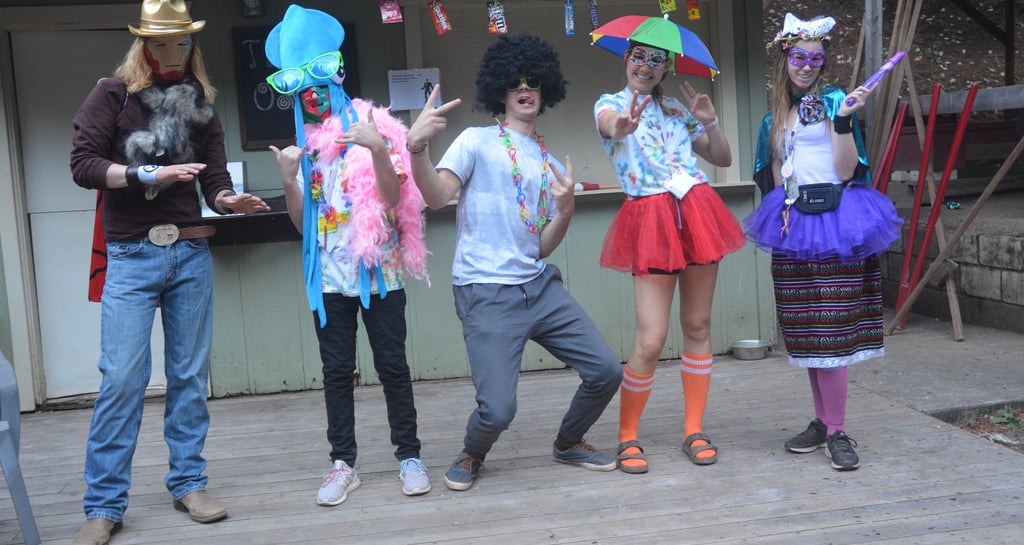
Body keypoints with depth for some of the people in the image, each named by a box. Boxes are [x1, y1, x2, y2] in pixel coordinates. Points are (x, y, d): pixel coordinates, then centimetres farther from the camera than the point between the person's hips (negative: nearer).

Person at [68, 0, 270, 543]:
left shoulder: (201, 105, 11)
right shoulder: (112, 93, 1)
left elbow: (214, 182, 7)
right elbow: (82, 164, -7)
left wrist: (231, 200, -15)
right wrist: (149, 175, -18)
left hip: (191, 254, 3)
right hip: (131, 256, -3)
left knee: (189, 375, 8)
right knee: (121, 380, -6)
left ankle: (187, 483, 20)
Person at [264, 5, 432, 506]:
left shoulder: (373, 130, -2)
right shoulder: (306, 147, 10)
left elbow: (392, 198, -12)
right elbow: (302, 224, 9)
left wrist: (378, 150, -27)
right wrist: (288, 180, -8)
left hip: (379, 271, -4)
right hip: (330, 276, 4)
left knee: (392, 366, 2)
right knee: (337, 370, 6)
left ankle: (409, 456, 11)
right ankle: (343, 463, 12)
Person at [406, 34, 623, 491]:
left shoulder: (550, 165, 15)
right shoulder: (477, 142, -1)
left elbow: (542, 248, 9)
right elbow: (437, 197, -17)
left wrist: (565, 209, -9)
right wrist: (417, 147, -33)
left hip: (541, 286, 6)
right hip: (487, 294, -6)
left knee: (606, 371, 3)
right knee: (498, 409, -15)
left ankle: (568, 444, 31)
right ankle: (472, 456, 20)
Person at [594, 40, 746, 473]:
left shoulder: (677, 111, 19)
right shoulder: (610, 104, 7)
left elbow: (723, 159, 20)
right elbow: (611, 125, -20)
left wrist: (710, 122, 2)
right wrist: (622, 125, -43)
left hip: (697, 214, 5)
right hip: (651, 220, -4)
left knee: (698, 327, 7)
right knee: (650, 341, -10)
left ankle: (694, 430, 18)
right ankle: (627, 437, 6)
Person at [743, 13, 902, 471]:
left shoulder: (833, 101, -2)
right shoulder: (775, 117, 14)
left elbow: (846, 170, -12)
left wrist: (844, 120, -22)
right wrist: (782, 213, 9)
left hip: (833, 222, -6)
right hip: (793, 227, 6)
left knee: (830, 329, -8)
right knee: (804, 332, 8)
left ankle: (837, 432, -2)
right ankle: (822, 421, 18)